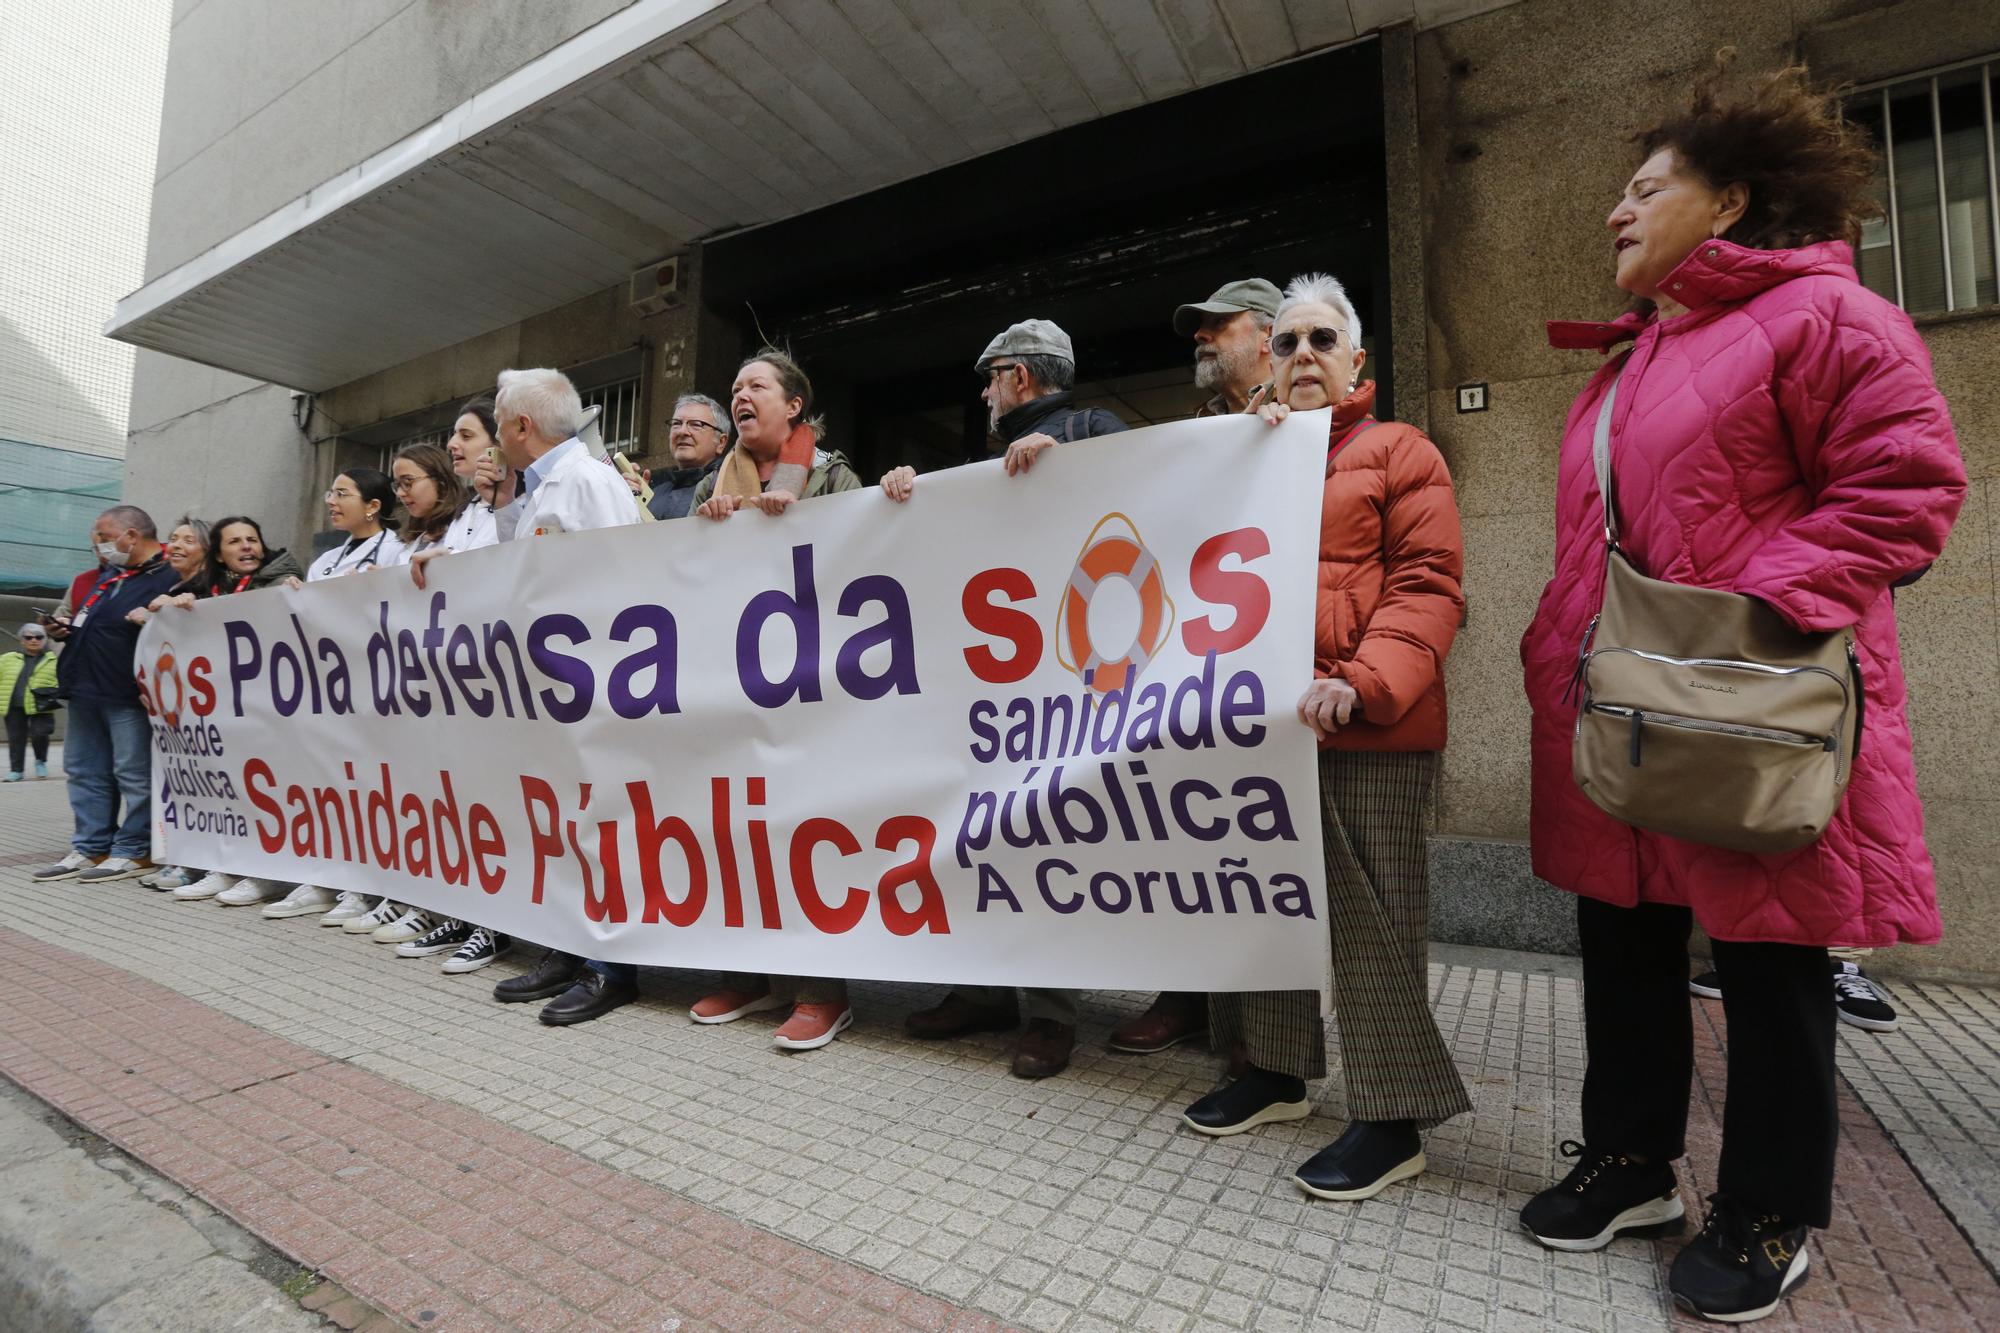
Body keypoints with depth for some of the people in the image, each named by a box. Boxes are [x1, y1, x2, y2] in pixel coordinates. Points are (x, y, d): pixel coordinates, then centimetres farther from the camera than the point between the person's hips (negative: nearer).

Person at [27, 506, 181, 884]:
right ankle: (89, 848, 22)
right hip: (85, 689, 10)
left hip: (128, 696, -10)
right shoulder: (111, 574, 18)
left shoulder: (168, 578, -12)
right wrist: (65, 628, 11)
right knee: (84, 772, 14)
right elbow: (92, 622, 28)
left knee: (134, 776, -2)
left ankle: (132, 852, 6)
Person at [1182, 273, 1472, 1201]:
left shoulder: (1399, 452, 2)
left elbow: (1427, 586, -9)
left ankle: (1392, 1121, 17)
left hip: (1369, 734, -6)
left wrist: (1365, 683, -22)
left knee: (1372, 918, 0)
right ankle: (1276, 1073, 33)